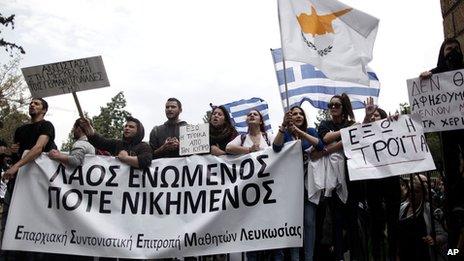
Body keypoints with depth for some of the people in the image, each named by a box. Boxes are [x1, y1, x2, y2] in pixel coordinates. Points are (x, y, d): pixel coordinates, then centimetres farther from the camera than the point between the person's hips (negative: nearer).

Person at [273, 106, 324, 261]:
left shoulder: (311, 131, 8)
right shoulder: (285, 134, 6)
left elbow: (320, 146, -11)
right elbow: (276, 148, -13)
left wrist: (300, 132, -20)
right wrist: (283, 126, -21)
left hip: (308, 180, 1)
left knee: (309, 221, -3)